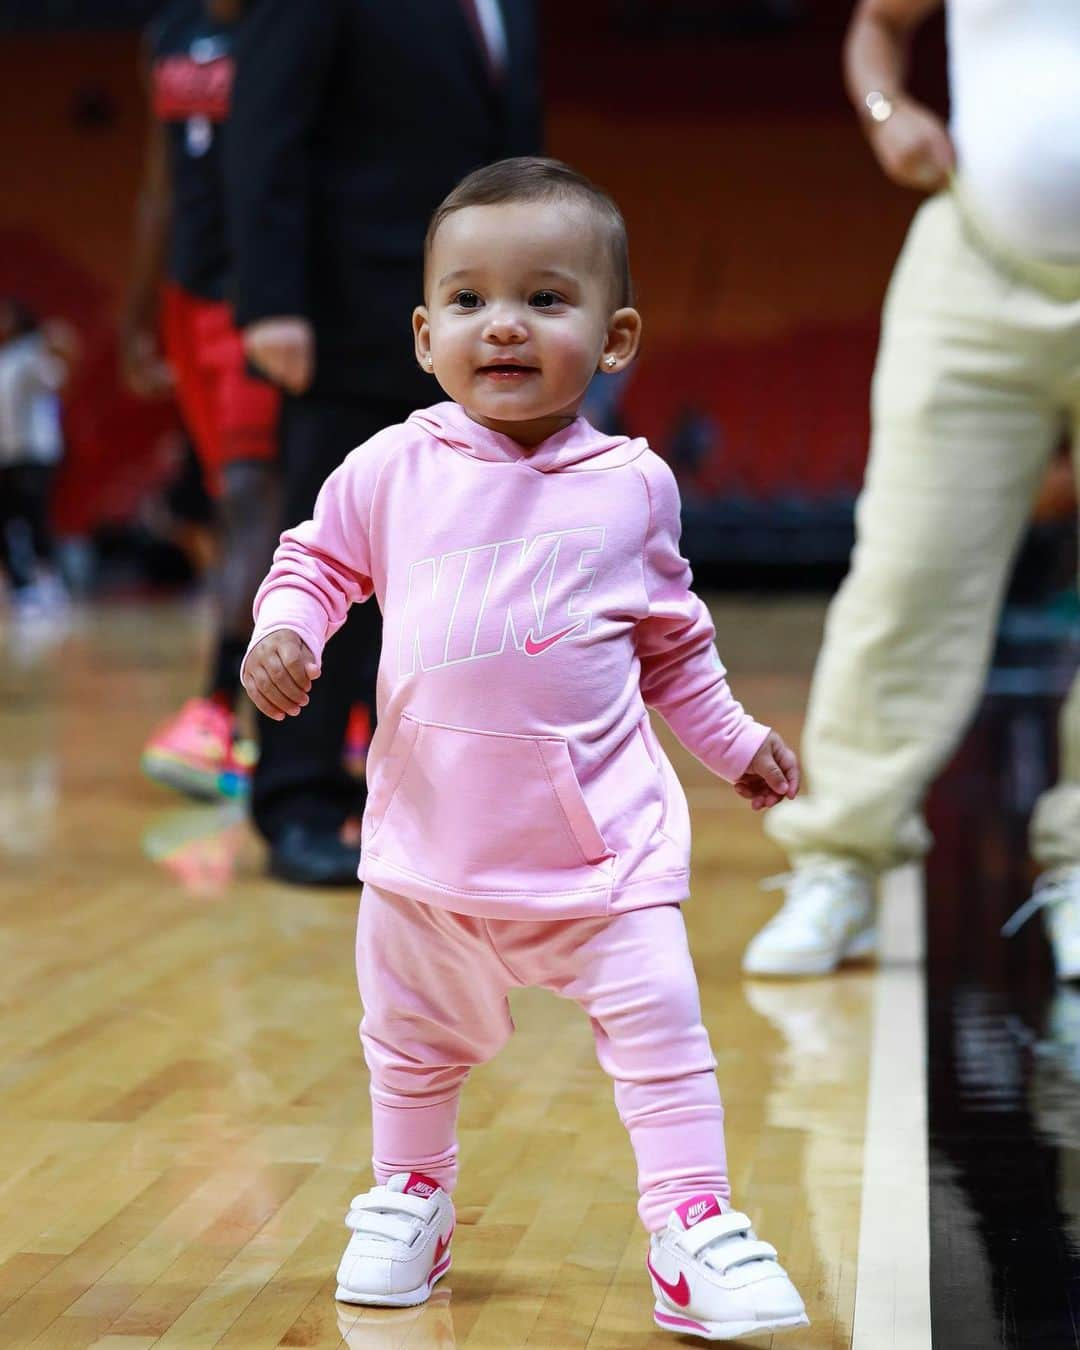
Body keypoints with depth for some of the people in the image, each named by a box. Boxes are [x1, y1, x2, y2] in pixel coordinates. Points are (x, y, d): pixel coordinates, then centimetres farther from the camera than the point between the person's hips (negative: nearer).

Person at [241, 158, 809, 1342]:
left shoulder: (632, 485, -1)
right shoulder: (393, 470, -3)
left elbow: (674, 642, 12)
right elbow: (318, 559, 10)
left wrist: (734, 742, 11)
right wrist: (283, 629, -10)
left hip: (602, 834, -1)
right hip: (430, 833, 2)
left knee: (660, 1029, -6)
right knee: (412, 1041, 16)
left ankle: (693, 1227, 6)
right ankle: (408, 1197, 38)